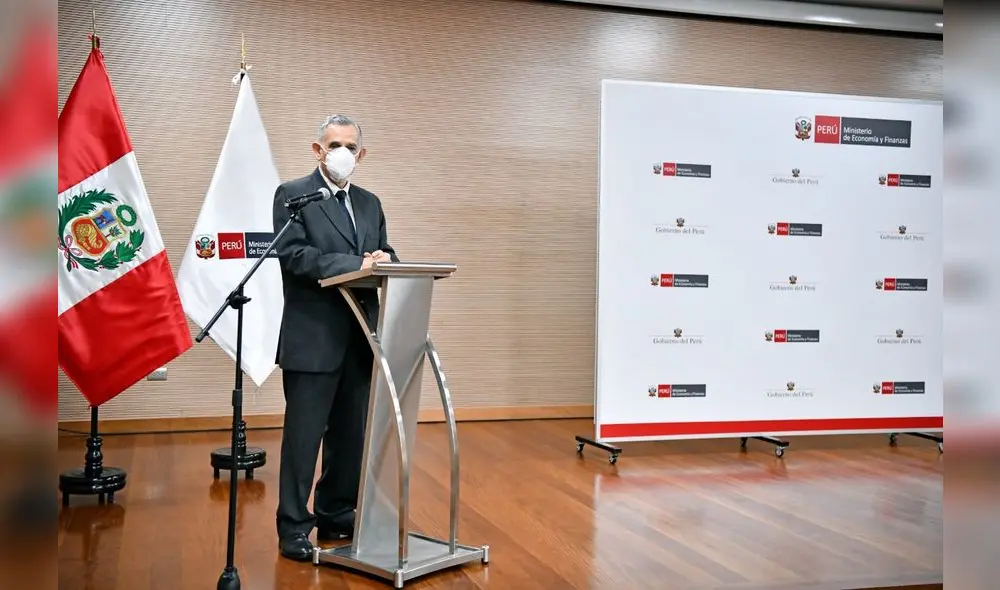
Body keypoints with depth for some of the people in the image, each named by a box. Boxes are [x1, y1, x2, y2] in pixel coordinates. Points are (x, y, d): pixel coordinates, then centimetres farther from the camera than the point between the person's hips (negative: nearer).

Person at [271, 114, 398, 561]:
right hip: (313, 337, -6)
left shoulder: (369, 203, 17)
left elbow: (384, 254, 14)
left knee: (351, 435, 12)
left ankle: (337, 516, 26)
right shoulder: (292, 195, -2)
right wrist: (355, 264, -24)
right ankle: (294, 527, 12)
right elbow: (293, 254, -14)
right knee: (303, 436, 1)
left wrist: (383, 260, -11)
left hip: (359, 338, 6)